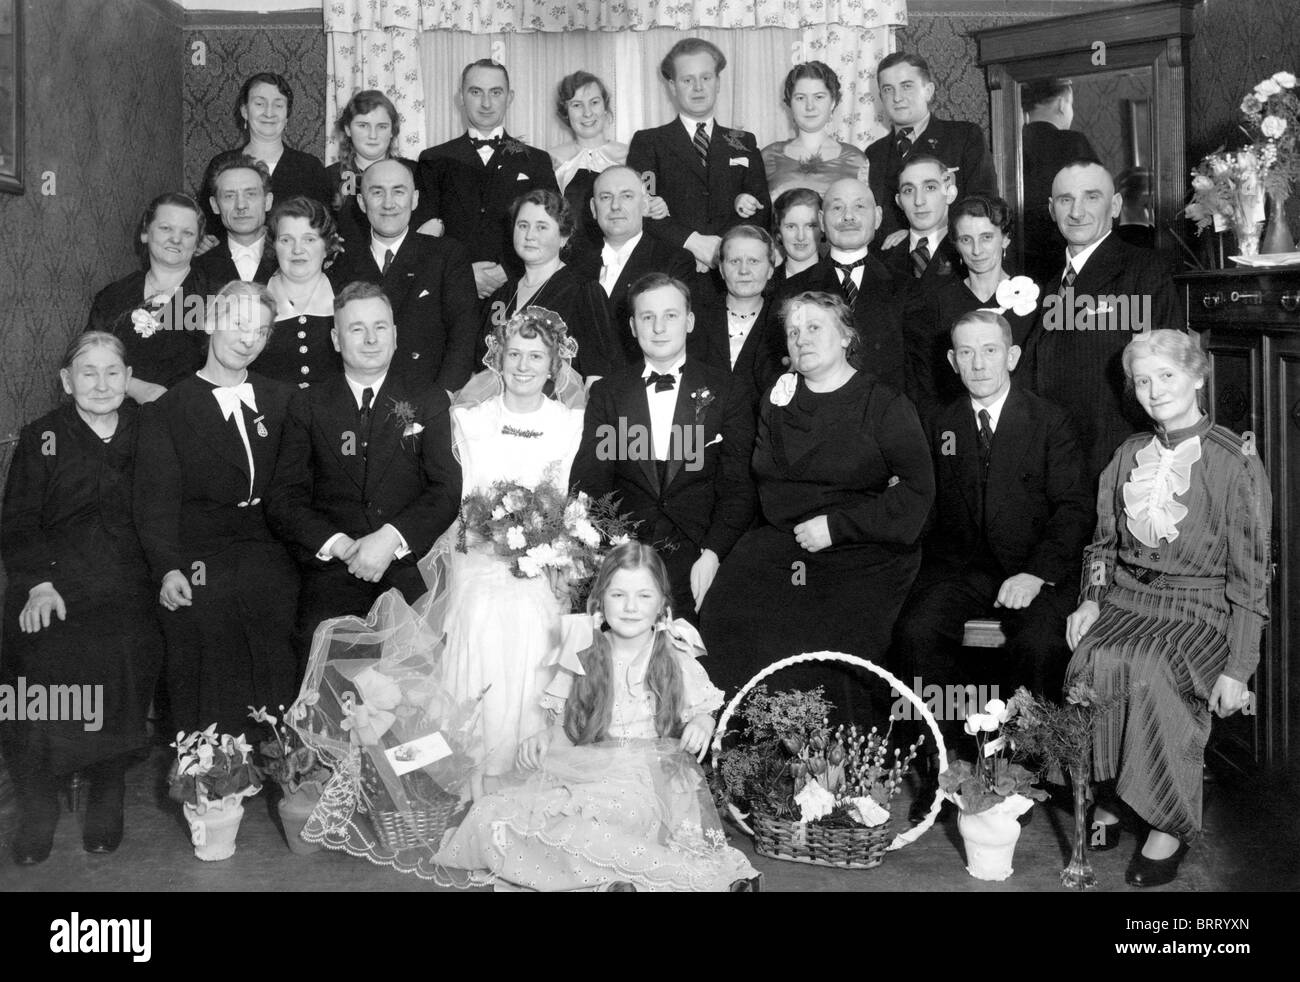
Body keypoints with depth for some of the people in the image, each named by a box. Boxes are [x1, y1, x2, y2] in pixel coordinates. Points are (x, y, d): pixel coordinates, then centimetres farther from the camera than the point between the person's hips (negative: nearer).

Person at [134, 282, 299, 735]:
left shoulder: (282, 400, 18)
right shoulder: (167, 412, 9)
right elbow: (155, 501, 1)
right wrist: (168, 568, -13)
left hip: (270, 561, 2)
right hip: (198, 570, -2)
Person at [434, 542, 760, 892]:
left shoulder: (677, 661, 4)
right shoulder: (583, 659, 9)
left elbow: (702, 714, 11)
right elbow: (567, 723, 17)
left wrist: (699, 726, -12)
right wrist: (543, 739, -4)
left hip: (656, 775, -4)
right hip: (588, 769, 4)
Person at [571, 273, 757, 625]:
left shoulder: (726, 391, 9)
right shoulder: (607, 392, 14)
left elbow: (736, 487, 4)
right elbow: (589, 482, 7)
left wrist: (711, 555, -11)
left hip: (696, 553, -1)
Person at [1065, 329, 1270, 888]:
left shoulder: (1236, 462, -6)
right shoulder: (1129, 455, 11)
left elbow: (1250, 574, -6)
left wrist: (1238, 670, -11)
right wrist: (1091, 599, 3)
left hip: (1200, 611, -4)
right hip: (1126, 600, 4)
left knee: (1153, 674, -33)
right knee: (1092, 662, -28)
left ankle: (1170, 828, -16)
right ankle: (1104, 801, -11)